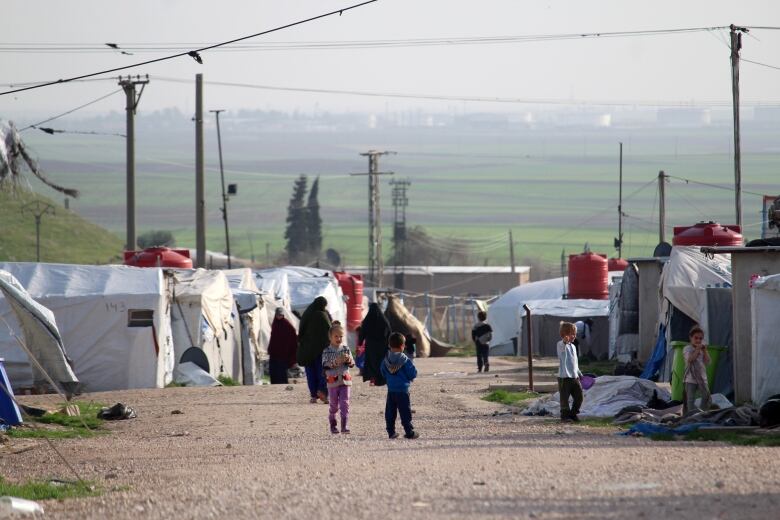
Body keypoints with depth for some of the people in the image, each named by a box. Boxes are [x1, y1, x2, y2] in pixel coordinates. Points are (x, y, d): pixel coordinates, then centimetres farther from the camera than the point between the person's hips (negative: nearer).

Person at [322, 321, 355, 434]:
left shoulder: (346, 349, 6)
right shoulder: (327, 351, -1)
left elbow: (352, 364, 4)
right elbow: (325, 364, -13)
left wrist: (349, 360, -18)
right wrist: (336, 362, -27)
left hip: (345, 381, 1)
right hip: (332, 381, -1)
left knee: (345, 404, -8)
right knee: (334, 405, 8)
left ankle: (345, 426, -10)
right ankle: (333, 425, 24)